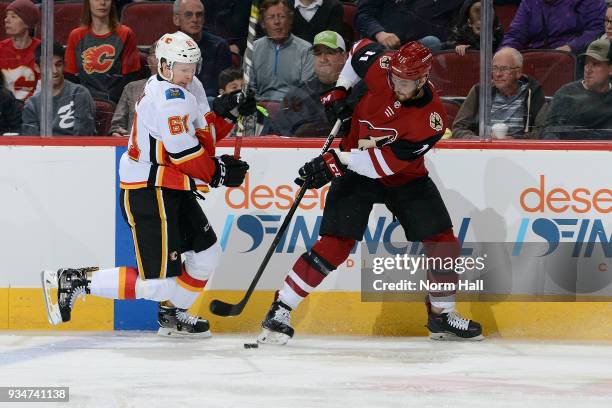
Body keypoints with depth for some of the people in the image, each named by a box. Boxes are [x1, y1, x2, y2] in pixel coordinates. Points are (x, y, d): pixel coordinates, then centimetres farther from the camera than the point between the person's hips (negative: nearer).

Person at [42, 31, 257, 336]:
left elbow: (201, 141, 19)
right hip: (150, 195, -11)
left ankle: (173, 314, 32)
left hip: (172, 192, 11)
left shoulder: (180, 94, 17)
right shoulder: (171, 96, -16)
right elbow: (183, 151, -21)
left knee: (206, 252, 19)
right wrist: (217, 173, -9)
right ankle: (72, 282, -8)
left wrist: (224, 114, 6)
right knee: (159, 282, -11)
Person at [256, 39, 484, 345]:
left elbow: (385, 162, -29)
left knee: (442, 241, -5)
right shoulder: (381, 67, -20)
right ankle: (280, 311, -10)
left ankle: (442, 314, 15)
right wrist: (339, 90, 0)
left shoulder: (431, 121, -27)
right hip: (354, 170, -1)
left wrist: (336, 162, -32)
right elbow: (360, 50, 6)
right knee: (335, 244, -14)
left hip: (403, 175, 1)